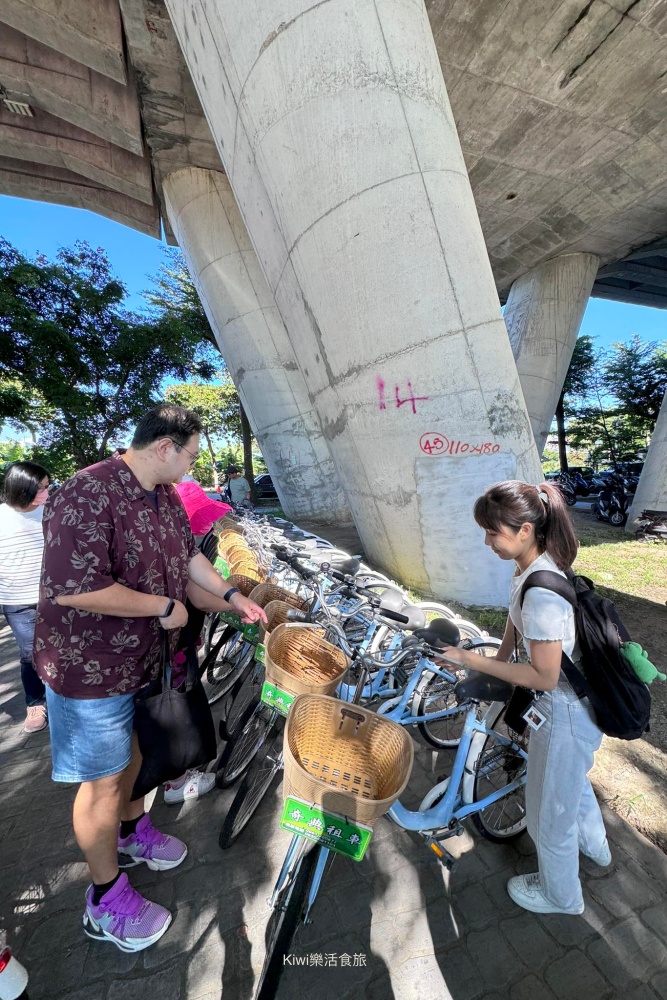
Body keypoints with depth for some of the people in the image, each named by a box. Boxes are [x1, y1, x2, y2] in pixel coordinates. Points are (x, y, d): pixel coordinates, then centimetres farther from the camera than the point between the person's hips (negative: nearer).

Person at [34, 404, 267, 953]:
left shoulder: (166, 495, 1)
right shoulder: (87, 495, -26)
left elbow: (188, 554, 11)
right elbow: (72, 587, -32)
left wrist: (231, 595, 9)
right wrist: (164, 607, -24)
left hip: (146, 656, 8)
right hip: (91, 667, -8)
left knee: (134, 749, 27)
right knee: (104, 781, 12)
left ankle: (132, 831, 54)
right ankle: (106, 899, 37)